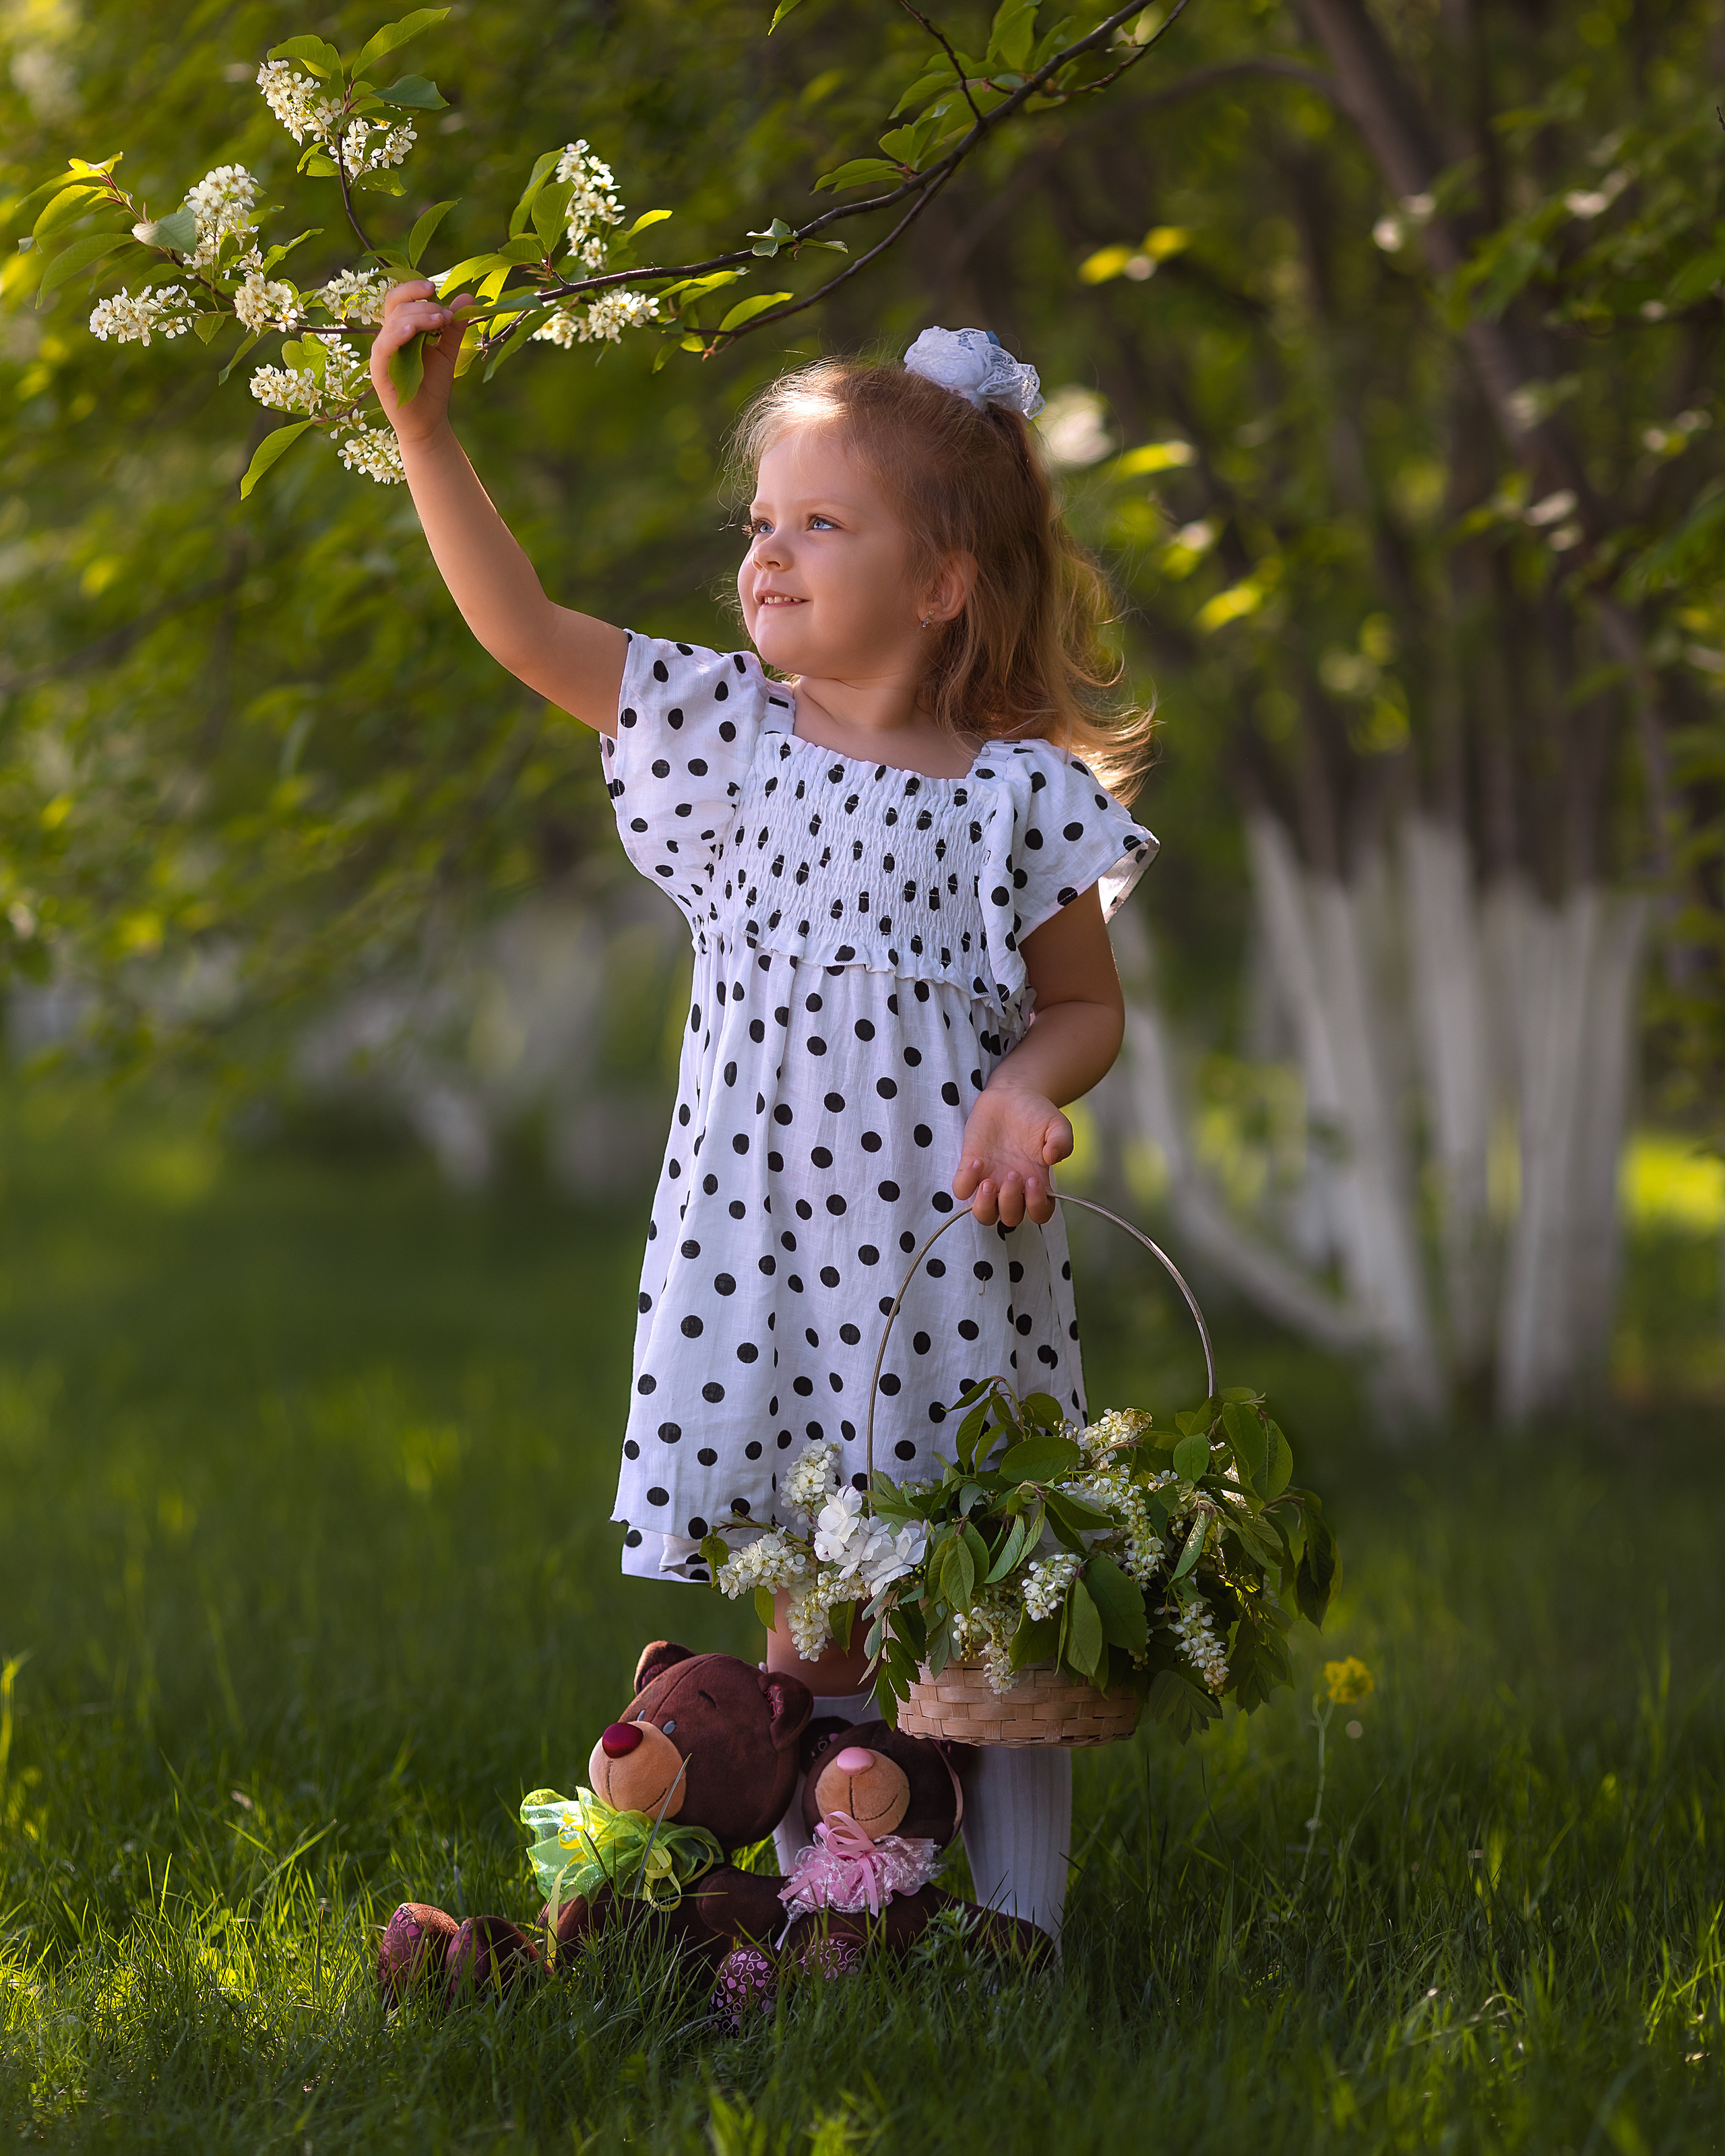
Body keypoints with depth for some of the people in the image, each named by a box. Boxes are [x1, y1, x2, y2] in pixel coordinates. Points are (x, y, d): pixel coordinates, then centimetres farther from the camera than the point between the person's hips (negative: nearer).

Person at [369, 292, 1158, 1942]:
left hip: (951, 1249, -2)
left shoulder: (1022, 794, -1)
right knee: (805, 1621, 6)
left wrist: (1030, 1090, -14)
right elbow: (523, 627, 1)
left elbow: (1086, 1006, 8)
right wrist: (423, 424, -6)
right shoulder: (736, 738, 5)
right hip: (769, 1245, 2)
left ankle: (1015, 1932, 13)